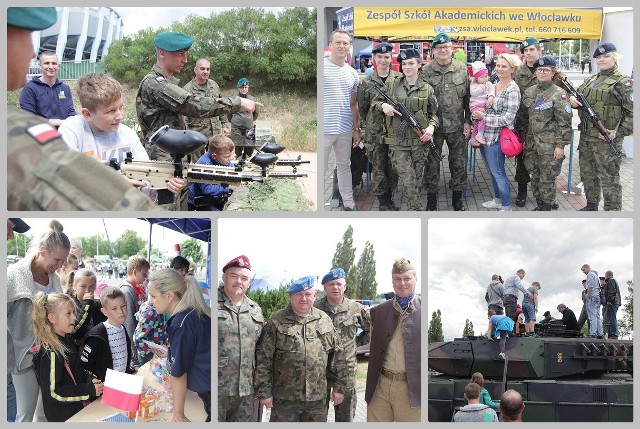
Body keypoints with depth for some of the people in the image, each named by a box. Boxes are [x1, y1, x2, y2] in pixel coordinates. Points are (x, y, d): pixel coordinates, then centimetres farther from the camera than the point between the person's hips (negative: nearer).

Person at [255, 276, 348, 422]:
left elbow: (337, 355, 11)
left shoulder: (324, 319, 7)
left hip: (318, 398, 3)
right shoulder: (276, 321, -4)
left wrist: (340, 387, 7)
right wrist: (264, 392, -7)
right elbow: (263, 359, -5)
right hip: (285, 399, -3)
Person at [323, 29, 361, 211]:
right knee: (321, 169, 0)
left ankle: (348, 203, 24)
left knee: (344, 166, 16)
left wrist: (357, 129, 15)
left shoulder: (352, 73, 12)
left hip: (345, 130, 6)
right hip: (324, 129, -6)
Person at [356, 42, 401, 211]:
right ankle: (382, 202, 13)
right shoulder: (366, 83, 2)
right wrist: (370, 126, 6)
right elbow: (362, 108, 8)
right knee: (378, 168, 2)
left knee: (394, 168, 7)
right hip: (375, 133, -1)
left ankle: (389, 198, 22)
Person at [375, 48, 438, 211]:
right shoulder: (391, 84, 2)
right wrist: (383, 105, -9)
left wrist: (431, 127, -9)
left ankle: (412, 207, 24)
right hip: (398, 142, -1)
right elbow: (375, 101, 13)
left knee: (417, 181, 8)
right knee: (408, 182, -9)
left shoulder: (427, 89, 4)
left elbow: (434, 113, 11)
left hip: (420, 141, 1)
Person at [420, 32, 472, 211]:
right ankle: (431, 200, 16)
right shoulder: (426, 71, -2)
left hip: (457, 126, 2)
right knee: (432, 164, 5)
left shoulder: (462, 69, 3)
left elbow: (468, 97, 7)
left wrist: (467, 121, 2)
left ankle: (457, 199, 21)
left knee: (459, 163, 9)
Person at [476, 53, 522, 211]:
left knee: (498, 173, -2)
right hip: (485, 136, 8)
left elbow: (508, 118, -19)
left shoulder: (512, 90, -14)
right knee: (493, 171, 19)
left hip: (497, 137, -8)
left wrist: (484, 117, -16)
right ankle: (498, 200, 34)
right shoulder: (494, 85, 9)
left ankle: (506, 207, 8)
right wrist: (477, 114, 4)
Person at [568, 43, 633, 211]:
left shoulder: (623, 83, -9)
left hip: (606, 139, -8)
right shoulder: (590, 80, 13)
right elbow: (577, 95, 23)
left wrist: (619, 132, -21)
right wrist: (572, 99, -1)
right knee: (588, 174, 19)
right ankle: (591, 206, 34)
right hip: (586, 137, 8)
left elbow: (633, 113, -13)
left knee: (609, 178, -2)